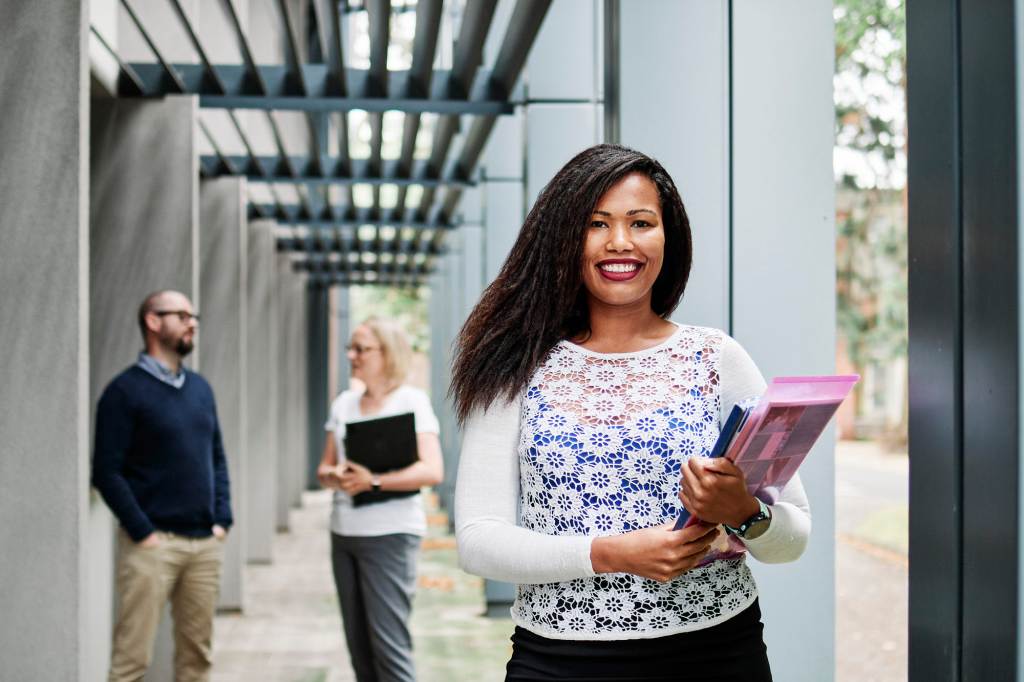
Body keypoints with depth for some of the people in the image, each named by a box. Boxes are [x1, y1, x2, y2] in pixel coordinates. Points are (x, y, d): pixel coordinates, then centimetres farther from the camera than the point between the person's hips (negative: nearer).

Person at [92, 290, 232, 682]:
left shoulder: (200, 388, 14)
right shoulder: (126, 391, -6)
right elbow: (106, 471, -10)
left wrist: (222, 519, 7)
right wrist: (142, 531, -14)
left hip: (205, 542, 6)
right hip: (153, 543, -6)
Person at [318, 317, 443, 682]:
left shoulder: (411, 400, -4)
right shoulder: (343, 403, 13)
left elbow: (432, 471, -13)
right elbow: (324, 468, 16)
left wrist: (373, 481, -20)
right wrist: (334, 476, -7)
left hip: (390, 533, -6)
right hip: (343, 533, 6)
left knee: (389, 645, -10)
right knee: (358, 645, 7)